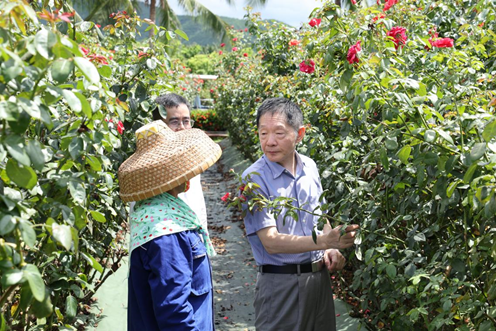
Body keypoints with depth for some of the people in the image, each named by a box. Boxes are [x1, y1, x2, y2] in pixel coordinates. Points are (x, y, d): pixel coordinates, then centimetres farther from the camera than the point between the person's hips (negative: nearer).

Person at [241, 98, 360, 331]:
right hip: (281, 283, -6)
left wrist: (331, 250, -2)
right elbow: (270, 242, -23)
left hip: (320, 275, 6)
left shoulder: (310, 167, 1)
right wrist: (325, 241, -33)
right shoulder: (254, 179, -16)